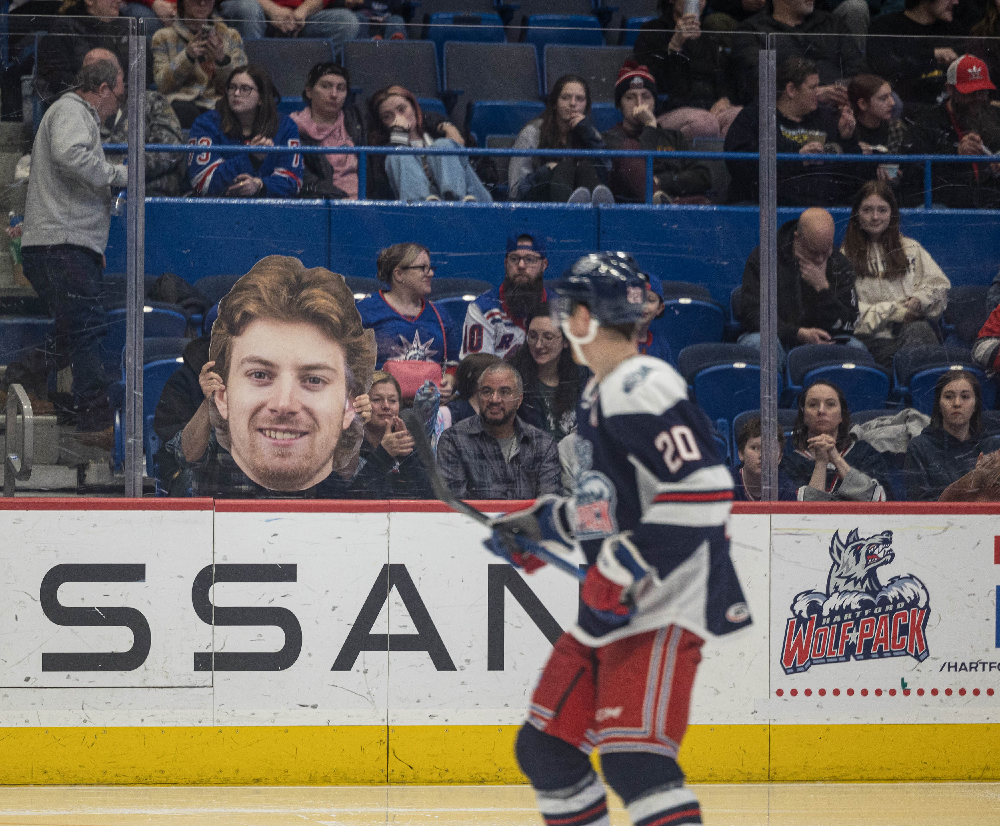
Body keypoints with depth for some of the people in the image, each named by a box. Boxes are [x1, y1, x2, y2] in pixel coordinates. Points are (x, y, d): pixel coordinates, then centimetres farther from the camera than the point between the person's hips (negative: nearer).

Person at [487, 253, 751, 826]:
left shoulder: (644, 390, -16)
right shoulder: (600, 397, 17)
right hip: (610, 608, 11)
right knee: (546, 749, 12)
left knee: (633, 757, -23)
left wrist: (628, 570, -25)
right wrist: (544, 527, 27)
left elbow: (703, 492, -25)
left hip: (663, 609, -11)